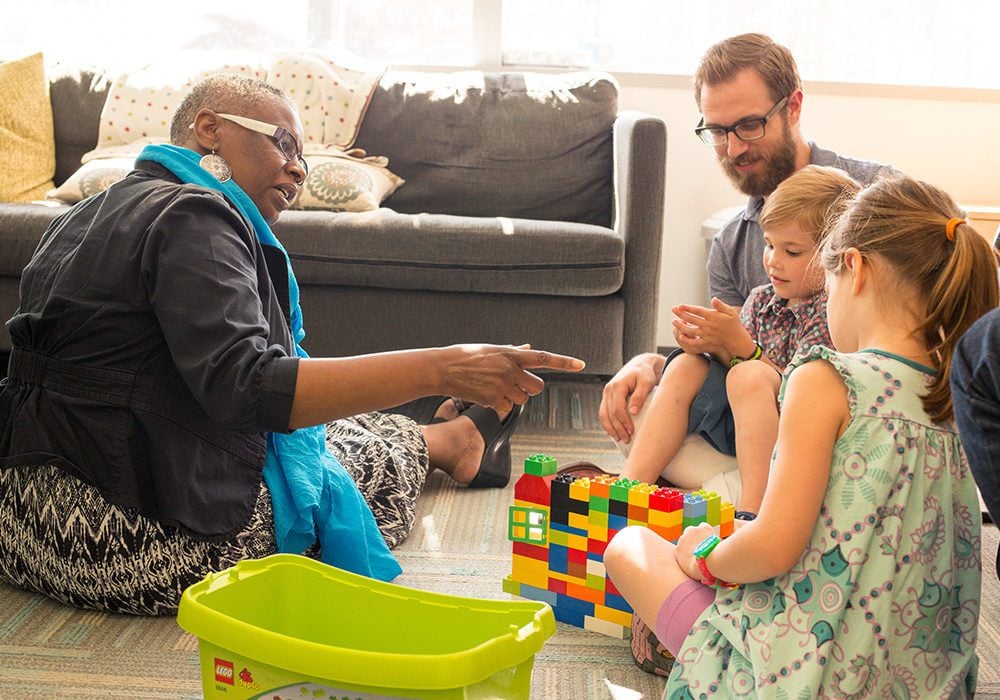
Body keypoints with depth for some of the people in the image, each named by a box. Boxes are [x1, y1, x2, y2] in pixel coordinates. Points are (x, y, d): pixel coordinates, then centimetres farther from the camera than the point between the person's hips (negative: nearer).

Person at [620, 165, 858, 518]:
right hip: (736, 432, 7)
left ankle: (751, 511, -37)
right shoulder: (762, 299, 11)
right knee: (686, 366, -9)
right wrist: (715, 346, -14)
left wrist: (739, 345, -22)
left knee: (749, 376, -31)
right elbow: (736, 358, 7)